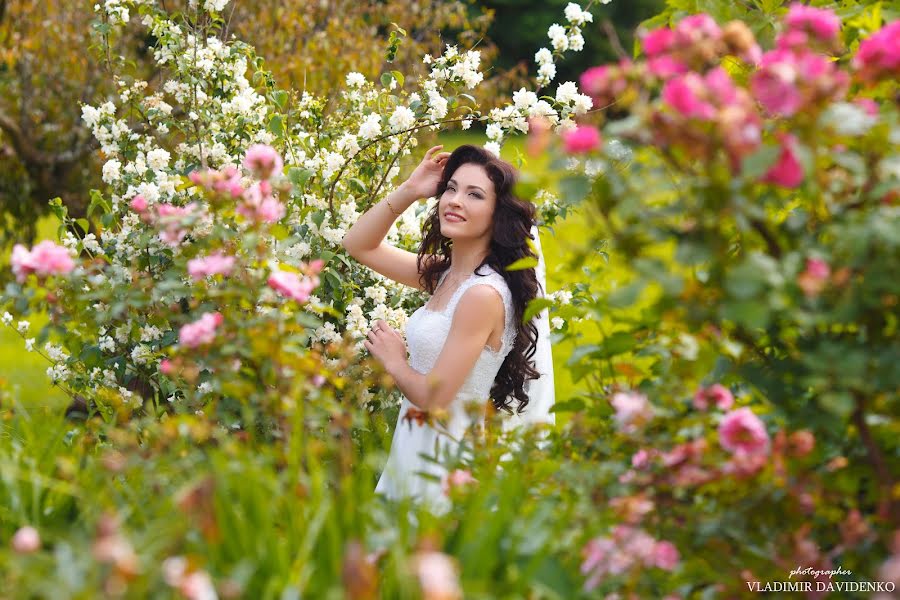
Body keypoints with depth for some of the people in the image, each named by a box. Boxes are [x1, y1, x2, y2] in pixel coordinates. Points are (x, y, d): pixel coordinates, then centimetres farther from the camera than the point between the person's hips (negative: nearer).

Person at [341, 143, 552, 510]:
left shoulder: (484, 294, -22)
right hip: (413, 447, 9)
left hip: (446, 456, -9)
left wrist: (394, 362, -1)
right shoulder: (444, 273, 4)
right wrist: (408, 190, -1)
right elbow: (359, 244, 12)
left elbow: (434, 398, -21)